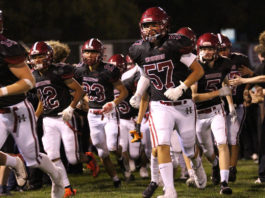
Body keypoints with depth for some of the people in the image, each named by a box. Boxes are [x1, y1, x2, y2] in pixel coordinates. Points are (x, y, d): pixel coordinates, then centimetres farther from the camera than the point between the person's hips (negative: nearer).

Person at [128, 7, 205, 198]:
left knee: (189, 147, 13)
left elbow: (199, 70, -11)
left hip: (183, 104, -2)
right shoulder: (140, 50, -1)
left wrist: (181, 88, -21)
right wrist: (138, 94, 3)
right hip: (159, 106, 2)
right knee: (162, 146, -16)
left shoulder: (175, 44, -15)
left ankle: (196, 163, 50)